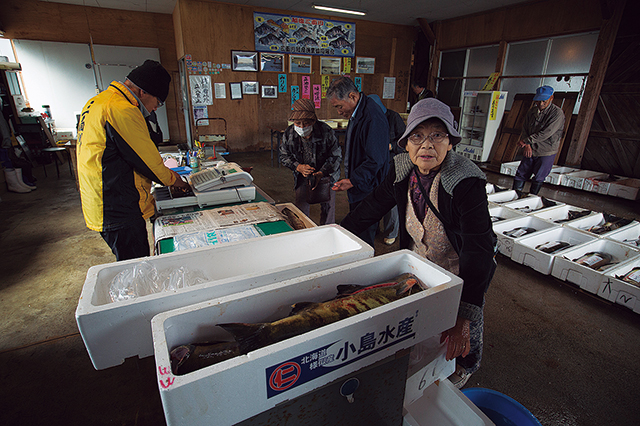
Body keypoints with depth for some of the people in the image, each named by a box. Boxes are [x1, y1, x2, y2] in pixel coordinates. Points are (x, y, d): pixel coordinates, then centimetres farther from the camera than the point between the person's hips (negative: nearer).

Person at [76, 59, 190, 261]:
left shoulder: (97, 102, 16)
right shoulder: (122, 110, -19)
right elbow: (148, 160, -15)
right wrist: (175, 180, 3)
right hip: (120, 213, -11)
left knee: (129, 267, 20)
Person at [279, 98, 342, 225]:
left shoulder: (326, 131, -23)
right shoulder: (289, 134, -15)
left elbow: (336, 155, -12)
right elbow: (284, 156, -1)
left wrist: (322, 172, -25)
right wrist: (298, 167, -19)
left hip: (326, 174, -1)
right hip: (302, 176, 2)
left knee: (327, 208, 8)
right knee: (301, 211, 5)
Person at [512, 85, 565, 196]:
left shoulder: (557, 113, -12)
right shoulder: (532, 112, 6)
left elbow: (546, 133, -19)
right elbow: (525, 129, 5)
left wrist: (526, 141, -16)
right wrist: (526, 145, -10)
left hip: (546, 152, -5)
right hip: (530, 150, 5)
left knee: (538, 178, 2)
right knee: (520, 174, 5)